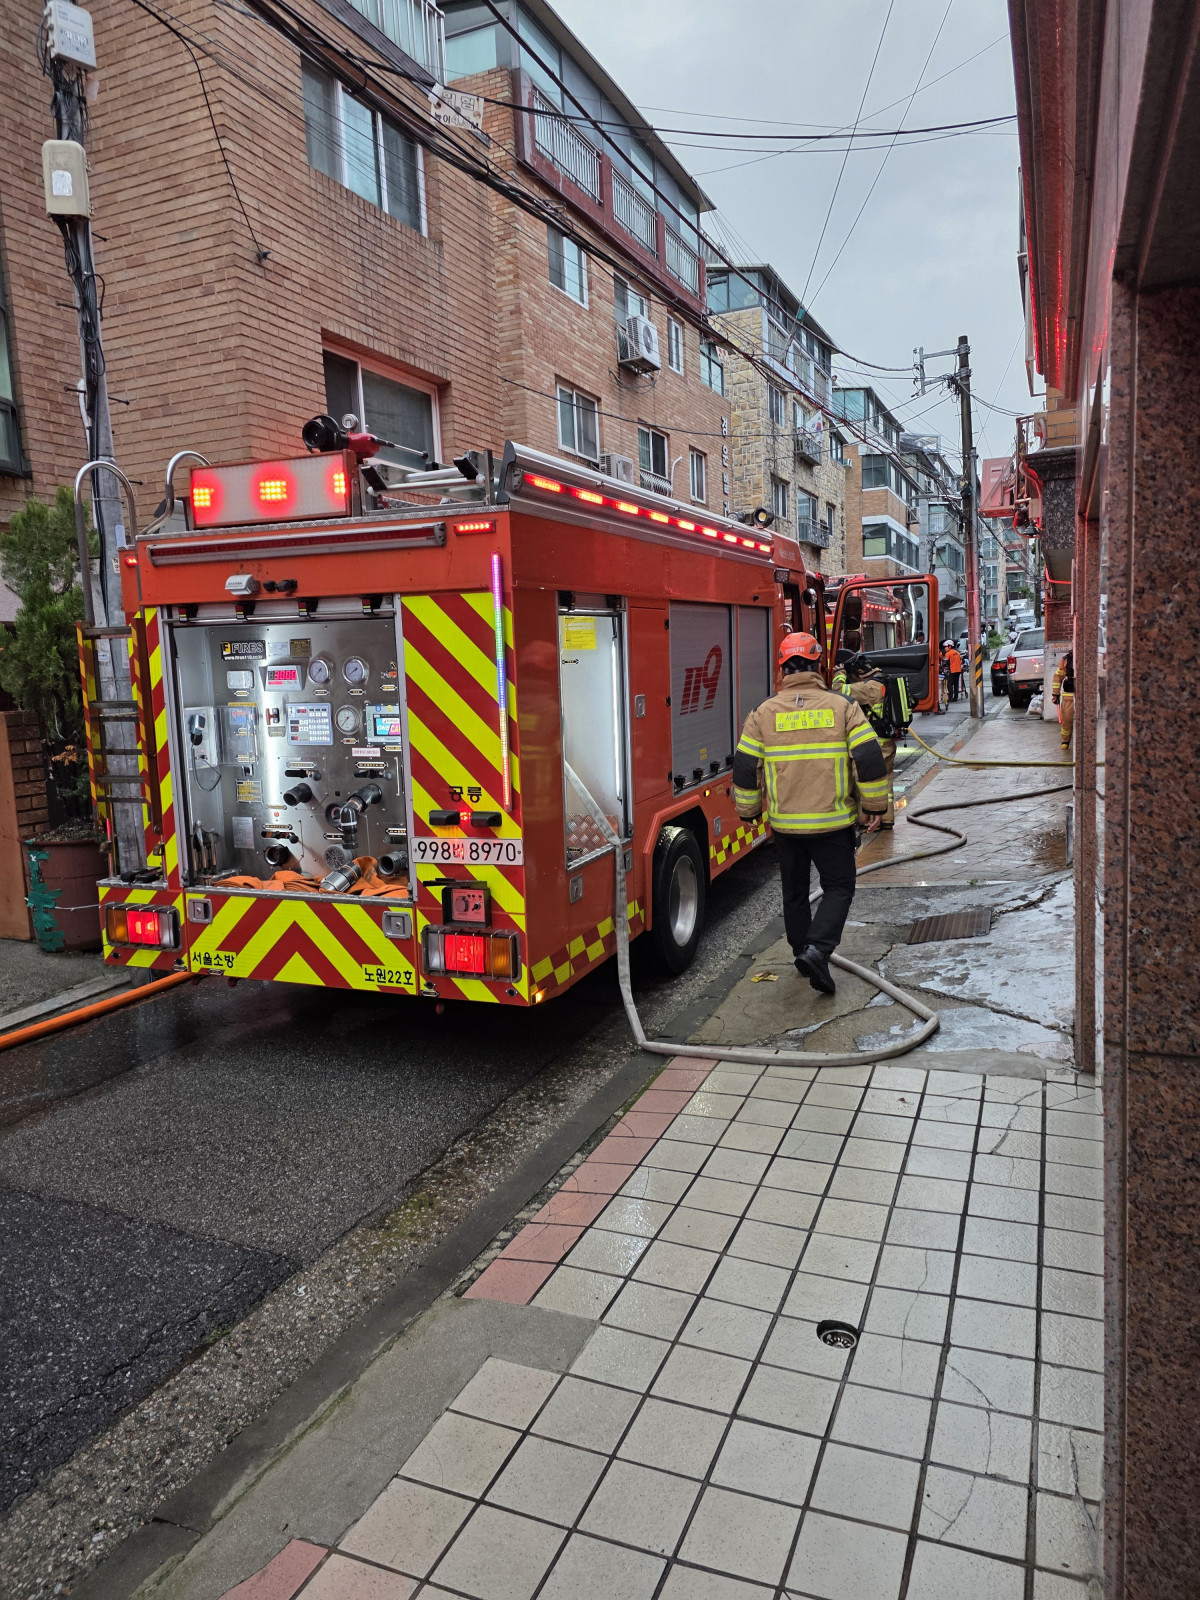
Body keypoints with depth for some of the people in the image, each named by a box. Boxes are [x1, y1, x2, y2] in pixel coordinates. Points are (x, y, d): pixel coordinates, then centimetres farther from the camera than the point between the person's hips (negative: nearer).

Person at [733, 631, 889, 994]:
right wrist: (875, 806, 3)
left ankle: (803, 952, 28)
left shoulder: (763, 713, -2)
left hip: (785, 823, 2)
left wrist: (748, 811, 13)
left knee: (795, 892, 18)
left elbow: (745, 768, 0)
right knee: (838, 888, 8)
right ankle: (817, 949, -11)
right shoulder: (842, 706, -5)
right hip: (832, 821, -2)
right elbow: (869, 759, -8)